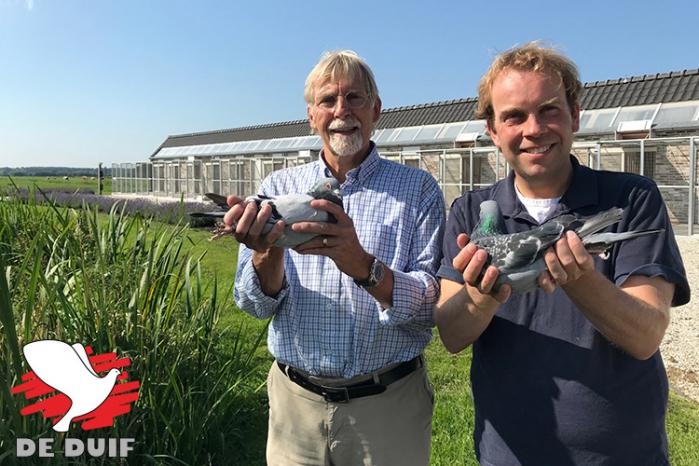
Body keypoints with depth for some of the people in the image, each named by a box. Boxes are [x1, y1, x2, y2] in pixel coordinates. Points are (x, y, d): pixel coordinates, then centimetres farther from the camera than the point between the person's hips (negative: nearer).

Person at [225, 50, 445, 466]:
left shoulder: (418, 189, -5)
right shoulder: (279, 187, 1)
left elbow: (433, 304, -14)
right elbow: (256, 304, -6)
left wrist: (362, 265, -32)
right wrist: (270, 251, -27)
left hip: (389, 404, -1)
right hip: (295, 401, 2)